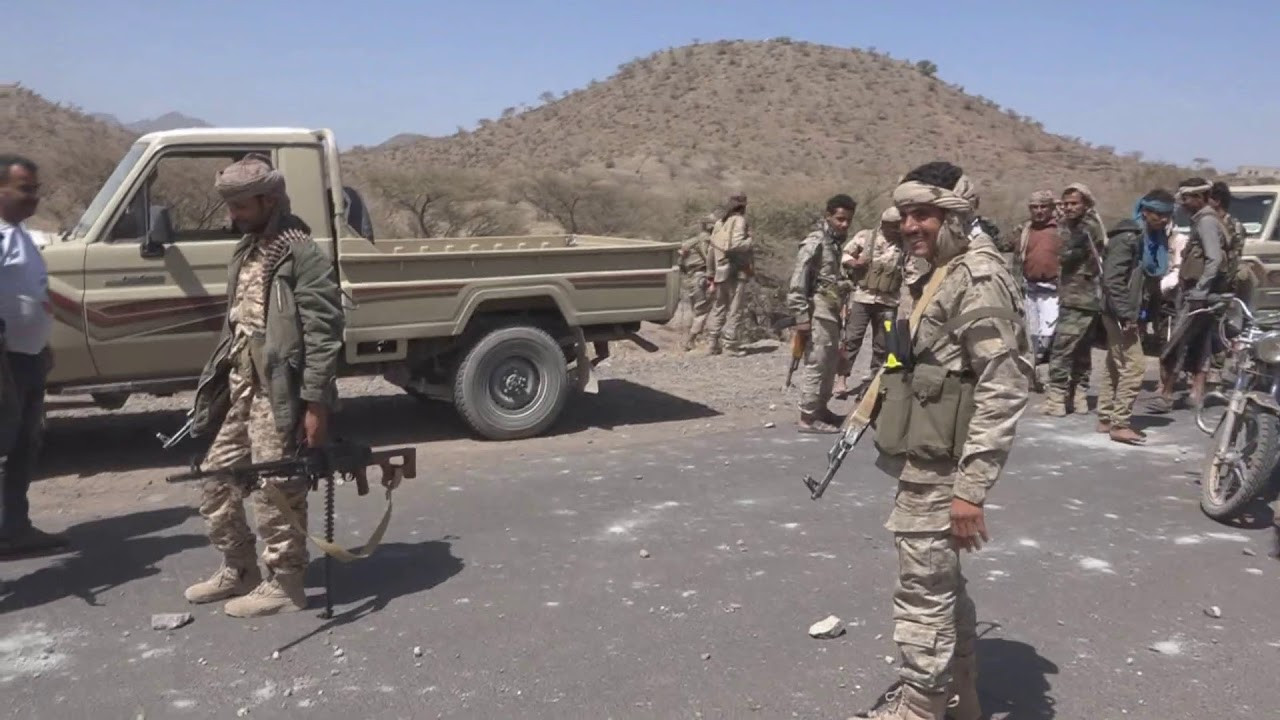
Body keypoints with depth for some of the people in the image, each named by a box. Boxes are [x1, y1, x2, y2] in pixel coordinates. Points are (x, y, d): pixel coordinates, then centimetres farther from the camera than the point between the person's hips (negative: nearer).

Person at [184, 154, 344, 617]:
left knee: (275, 490, 0)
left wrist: (316, 404, -20)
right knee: (217, 480, 16)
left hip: (278, 393, -9)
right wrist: (217, 386, 19)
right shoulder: (248, 252, 14)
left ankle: (284, 586, 14)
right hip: (240, 388, 9)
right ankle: (238, 571, 31)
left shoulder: (301, 254, -14)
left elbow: (323, 333, -18)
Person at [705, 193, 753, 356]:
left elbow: (712, 248, 12)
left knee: (718, 307, 13)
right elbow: (736, 245, -21)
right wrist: (750, 240, -4)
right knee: (735, 309, -1)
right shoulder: (739, 221, -8)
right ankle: (731, 344, -2)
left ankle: (714, 343, 13)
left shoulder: (719, 222, 12)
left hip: (720, 272, 7)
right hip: (736, 271, -6)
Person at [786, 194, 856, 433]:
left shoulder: (837, 242, 16)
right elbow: (798, 282, -16)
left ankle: (821, 409, 26)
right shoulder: (815, 242, -11)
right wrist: (801, 316, -20)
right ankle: (807, 418, -2)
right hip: (818, 311, -9)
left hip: (832, 312, 9)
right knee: (816, 364, -7)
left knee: (830, 362, 15)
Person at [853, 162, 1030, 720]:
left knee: (923, 590, -1)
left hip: (941, 468, -10)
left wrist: (971, 487, -25)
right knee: (941, 579, 20)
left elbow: (1004, 389, -23)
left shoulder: (978, 280, -18)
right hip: (925, 460, 10)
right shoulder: (940, 275, 13)